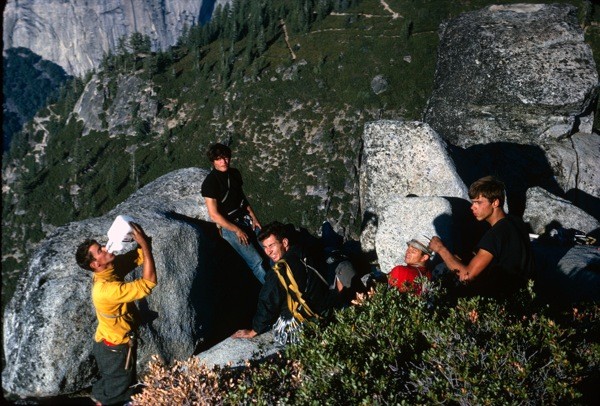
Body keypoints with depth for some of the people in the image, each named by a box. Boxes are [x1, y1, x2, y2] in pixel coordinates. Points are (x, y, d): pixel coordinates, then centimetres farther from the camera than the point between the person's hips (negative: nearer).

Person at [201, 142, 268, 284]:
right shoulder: (210, 182, -14)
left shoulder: (235, 173, 7)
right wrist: (237, 230, -12)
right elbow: (214, 215, -15)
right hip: (229, 226, -7)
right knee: (257, 262, -12)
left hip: (246, 219, 7)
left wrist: (254, 218, 5)